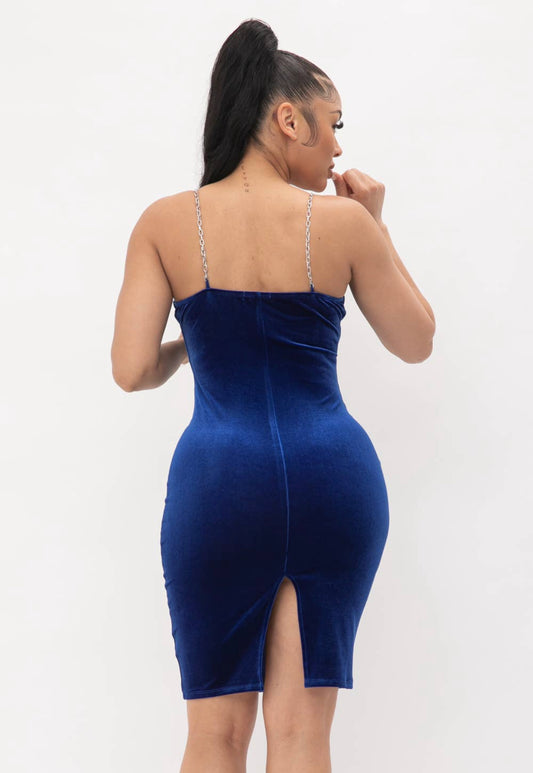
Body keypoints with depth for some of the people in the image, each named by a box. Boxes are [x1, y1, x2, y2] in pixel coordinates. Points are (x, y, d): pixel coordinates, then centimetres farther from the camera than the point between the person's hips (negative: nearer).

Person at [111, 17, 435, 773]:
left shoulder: (166, 222, -1)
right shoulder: (342, 221, -3)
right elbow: (415, 342, 10)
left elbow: (132, 369, -4)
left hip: (219, 481, 0)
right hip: (332, 480, 0)